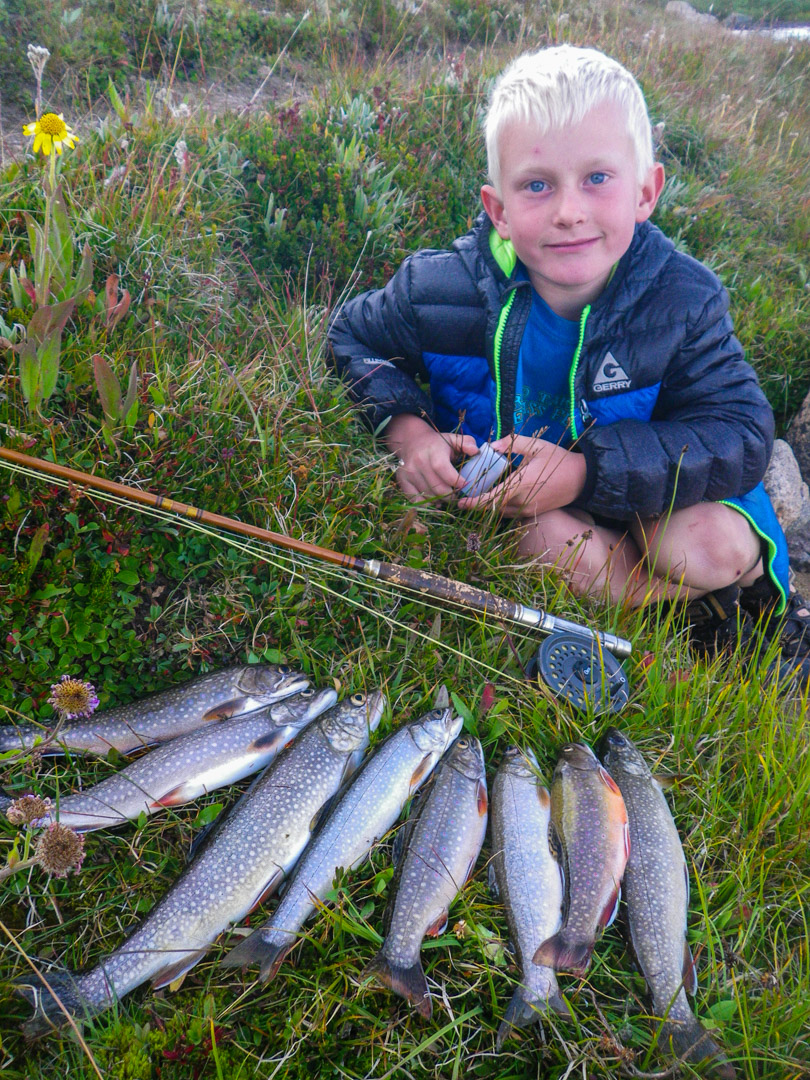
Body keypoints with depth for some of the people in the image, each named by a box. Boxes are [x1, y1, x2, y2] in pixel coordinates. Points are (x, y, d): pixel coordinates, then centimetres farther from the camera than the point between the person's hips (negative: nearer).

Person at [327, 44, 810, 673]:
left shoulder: (683, 298, -21)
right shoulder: (443, 291, -21)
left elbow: (739, 434, -24)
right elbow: (351, 334, -3)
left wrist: (588, 469, -36)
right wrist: (405, 428, -24)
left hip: (633, 487, 0)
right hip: (497, 479, 0)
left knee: (717, 546, -26)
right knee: (558, 542, -32)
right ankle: (686, 596, -2)